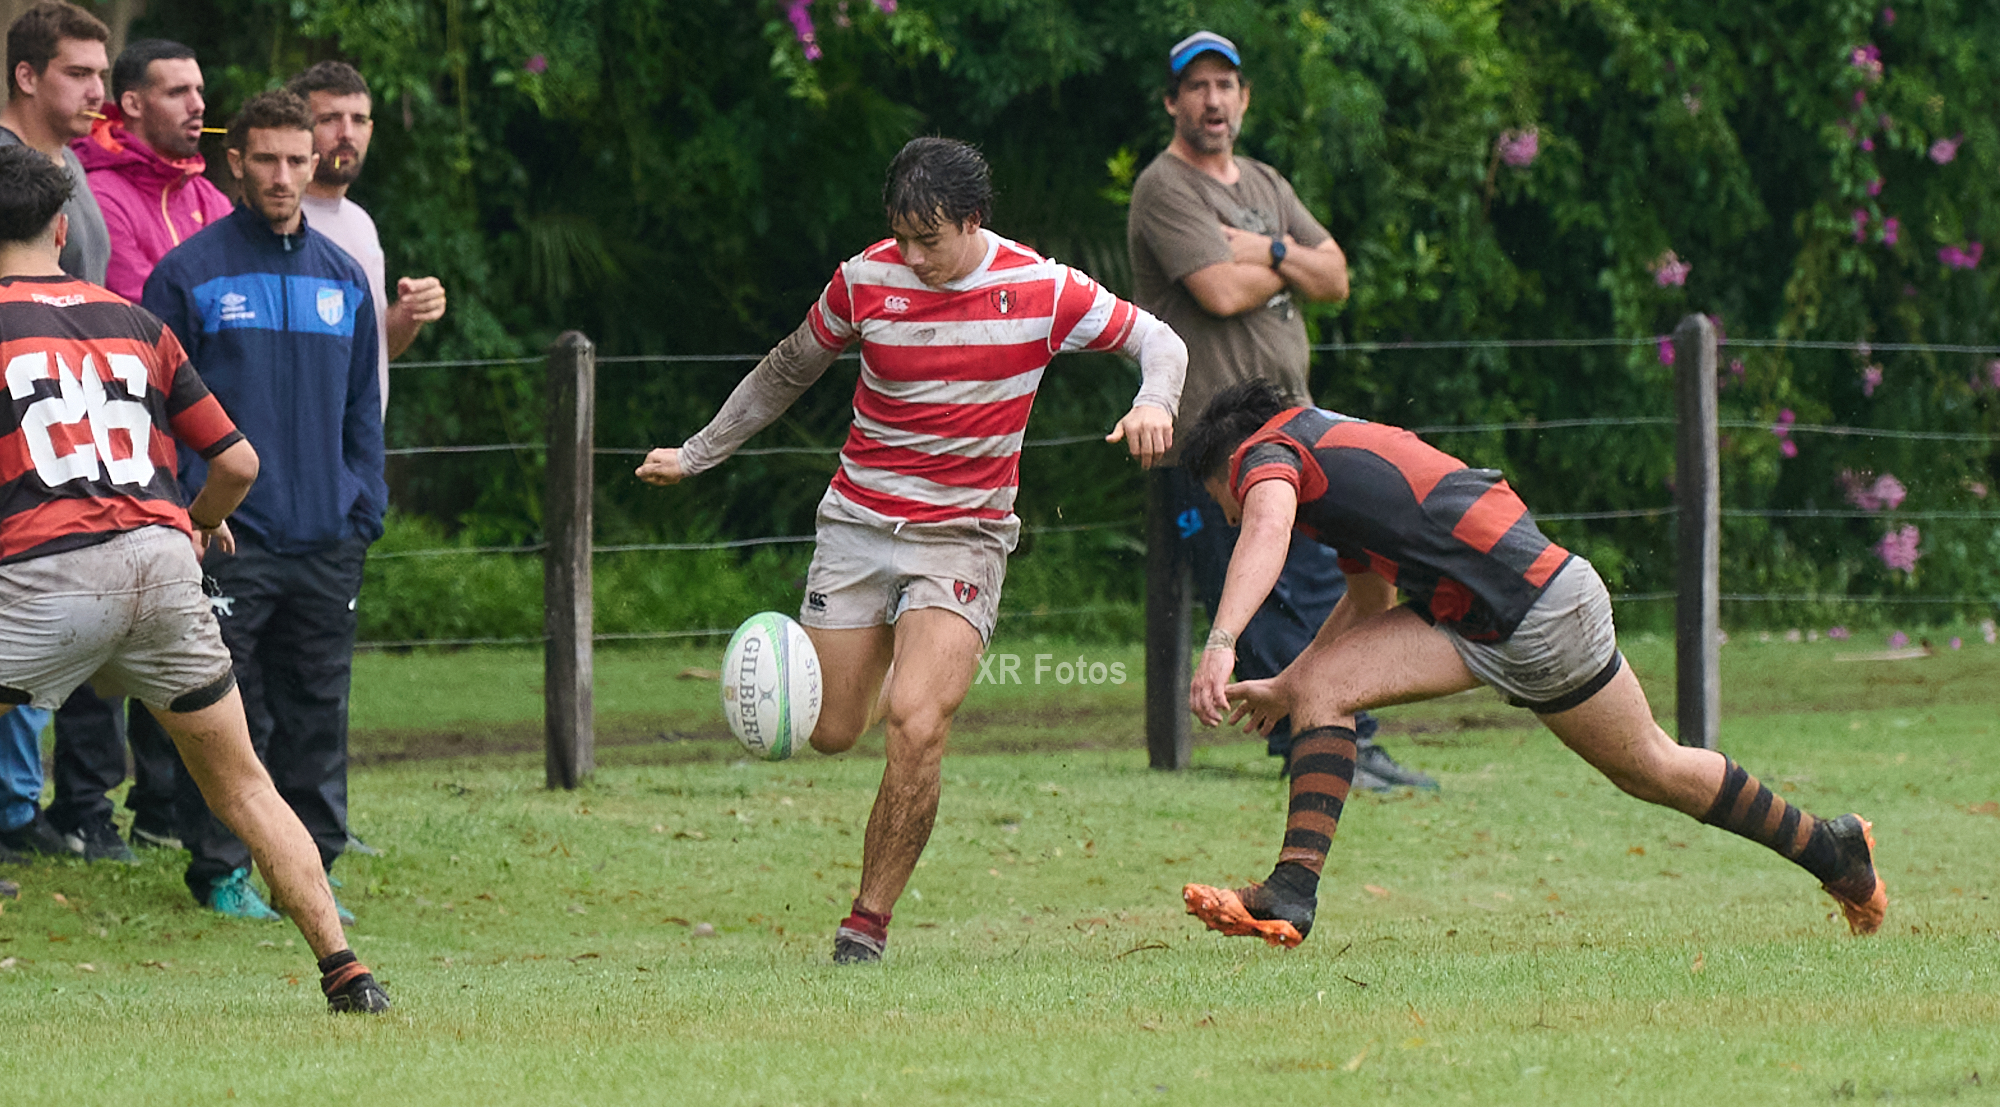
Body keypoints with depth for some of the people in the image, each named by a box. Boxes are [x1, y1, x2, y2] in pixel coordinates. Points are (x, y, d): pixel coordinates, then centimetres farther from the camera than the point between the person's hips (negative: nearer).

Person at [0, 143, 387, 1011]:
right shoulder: (134, 325, 20)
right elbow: (237, 461, 20)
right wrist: (202, 523, 41)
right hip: (160, 557, 4)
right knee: (241, 784, 15)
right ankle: (344, 970, 10)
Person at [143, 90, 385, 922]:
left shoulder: (343, 277, 13)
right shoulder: (190, 275, -2)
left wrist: (365, 509, 9)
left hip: (327, 541, 4)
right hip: (226, 538, -4)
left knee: (318, 711, 6)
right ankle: (219, 869, 4)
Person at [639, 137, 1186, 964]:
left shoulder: (1041, 290, -8)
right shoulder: (865, 280, -4)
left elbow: (1156, 340, 2)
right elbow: (787, 371, 13)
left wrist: (1155, 402, -20)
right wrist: (695, 455, 15)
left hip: (964, 535, -3)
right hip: (860, 521, 3)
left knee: (916, 724, -21)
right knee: (830, 732, 3)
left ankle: (870, 919, -9)